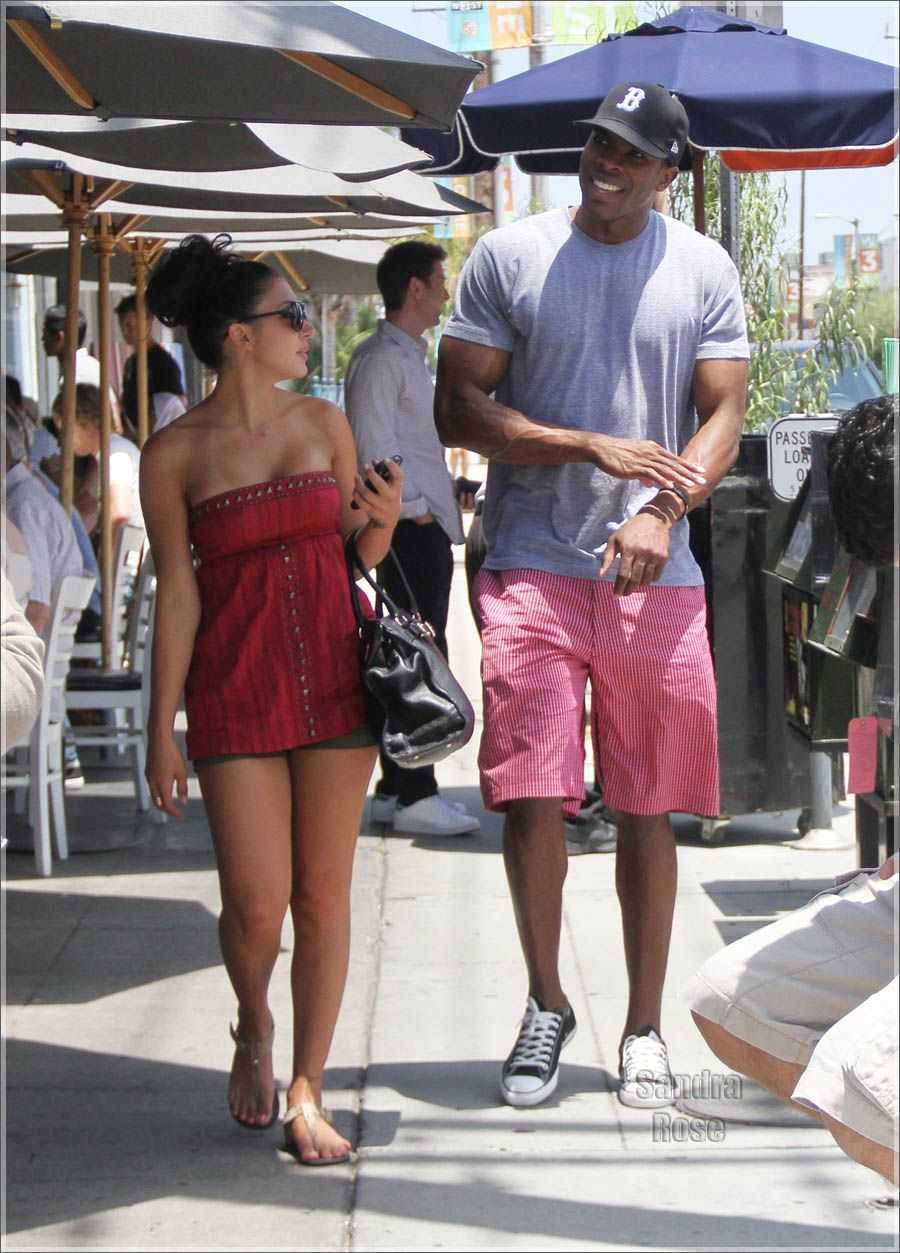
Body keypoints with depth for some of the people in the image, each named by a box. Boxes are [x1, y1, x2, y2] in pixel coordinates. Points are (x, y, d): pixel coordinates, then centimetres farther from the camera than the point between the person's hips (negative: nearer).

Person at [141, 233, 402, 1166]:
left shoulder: (324, 423, 8)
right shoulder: (174, 453, -3)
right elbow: (176, 594, -2)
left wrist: (384, 524, -7)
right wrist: (162, 728, -3)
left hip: (335, 676, 3)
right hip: (236, 689, -3)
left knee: (323, 892, 2)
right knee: (256, 902, -6)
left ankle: (306, 1092, 13)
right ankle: (253, 1028, 27)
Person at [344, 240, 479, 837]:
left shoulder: (410, 357, 20)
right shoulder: (380, 359, -12)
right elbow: (374, 447, -19)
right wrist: (416, 510, -15)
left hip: (426, 527, 10)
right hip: (409, 532, -10)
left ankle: (396, 788, 17)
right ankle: (415, 795, -8)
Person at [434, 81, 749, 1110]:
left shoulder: (702, 270, 6)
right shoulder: (508, 257, 3)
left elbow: (724, 414, 2)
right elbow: (458, 410, 0)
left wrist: (661, 513, -16)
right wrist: (594, 449, -12)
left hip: (657, 575, 1)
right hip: (531, 567, -1)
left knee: (649, 812, 5)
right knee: (531, 801, -6)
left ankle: (644, 1027, 18)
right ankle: (546, 1004, 14)